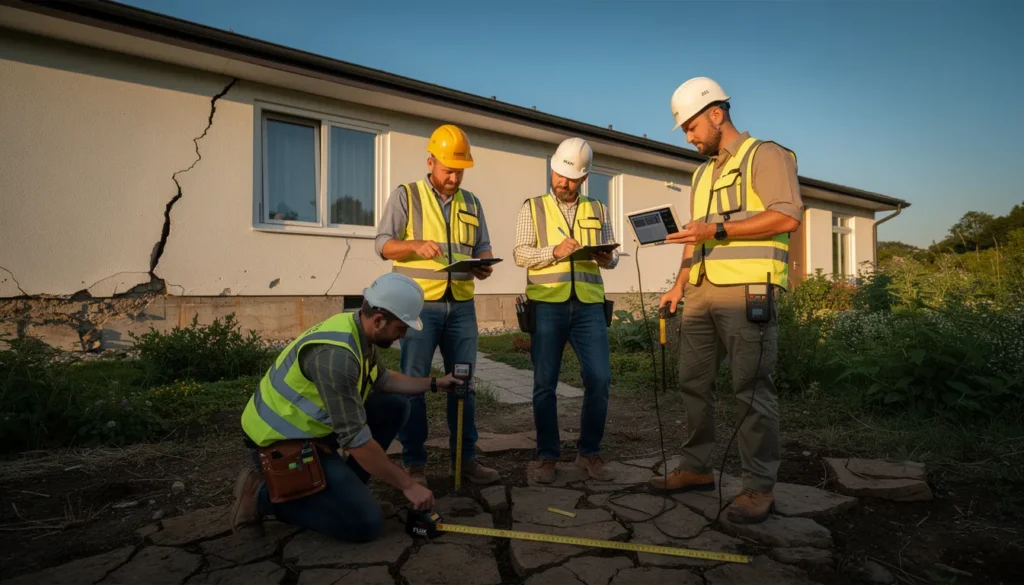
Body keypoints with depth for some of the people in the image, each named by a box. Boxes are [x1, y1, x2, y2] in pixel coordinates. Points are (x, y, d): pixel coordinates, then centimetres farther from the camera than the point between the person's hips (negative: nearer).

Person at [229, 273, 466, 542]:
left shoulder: (359, 332, -3)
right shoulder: (336, 354, -32)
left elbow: (383, 380, 17)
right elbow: (355, 439, -29)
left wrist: (434, 384, 11)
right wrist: (407, 485, -20)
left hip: (313, 424, 9)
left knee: (394, 407, 5)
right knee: (366, 522, -11)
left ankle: (343, 484, 11)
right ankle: (265, 494, 1)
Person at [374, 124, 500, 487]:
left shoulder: (471, 203, 16)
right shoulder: (405, 195, 3)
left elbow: (483, 248, 15)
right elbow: (383, 244, -3)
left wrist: (483, 266, -8)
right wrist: (416, 245, -22)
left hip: (461, 306, 4)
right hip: (419, 305, -4)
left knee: (463, 382, 7)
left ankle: (465, 459, 17)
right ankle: (414, 463, 11)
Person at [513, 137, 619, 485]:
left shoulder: (598, 211, 15)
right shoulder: (533, 208, 7)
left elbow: (612, 257, 13)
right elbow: (520, 254, -3)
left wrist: (606, 258, -10)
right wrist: (555, 251, -18)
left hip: (588, 305, 2)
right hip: (547, 305, -2)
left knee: (599, 380, -3)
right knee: (544, 384, 2)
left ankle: (589, 452, 15)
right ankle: (547, 455, 17)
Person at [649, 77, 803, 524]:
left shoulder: (765, 155, 1)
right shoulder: (703, 173, 24)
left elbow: (788, 215, -13)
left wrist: (718, 228, -17)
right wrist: (679, 285, 14)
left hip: (746, 291, -8)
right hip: (702, 294, 8)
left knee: (752, 389, -4)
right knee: (693, 382, 9)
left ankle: (759, 487, 7)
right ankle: (696, 468, 21)